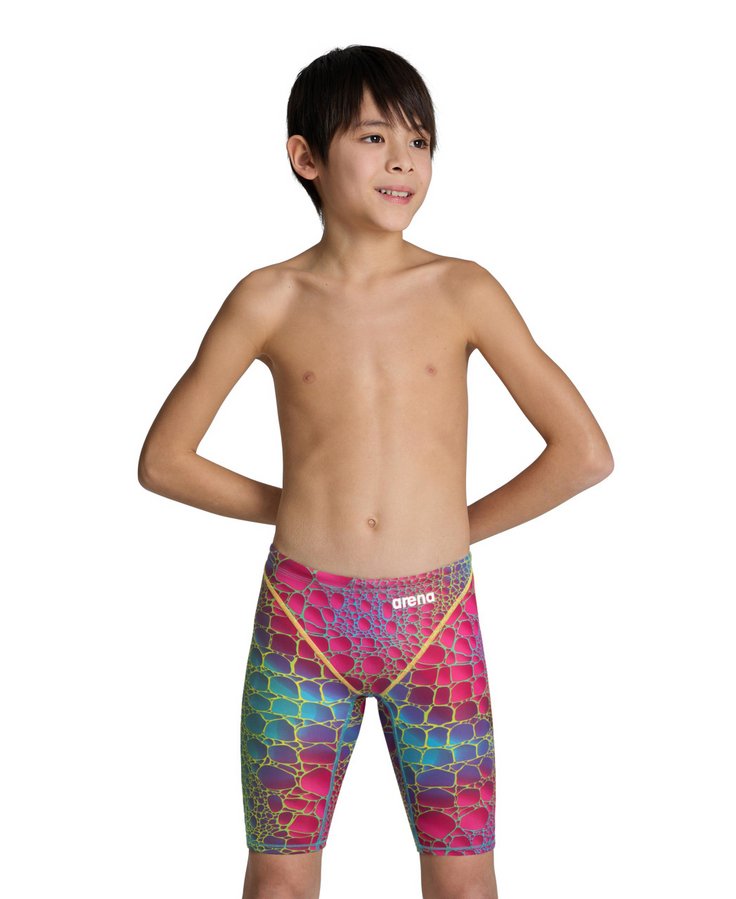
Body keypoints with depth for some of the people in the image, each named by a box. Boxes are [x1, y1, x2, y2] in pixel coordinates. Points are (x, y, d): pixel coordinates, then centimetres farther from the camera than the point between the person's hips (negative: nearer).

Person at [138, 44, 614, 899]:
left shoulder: (462, 291, -3)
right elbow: (163, 459, 6)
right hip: (303, 617, 0)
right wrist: (299, 506, 5)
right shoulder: (269, 300, -2)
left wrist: (458, 527, 1)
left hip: (435, 621, 0)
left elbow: (585, 453, -3)